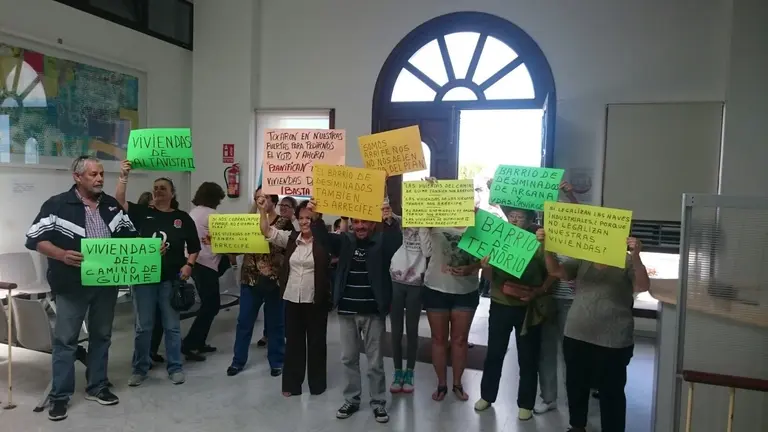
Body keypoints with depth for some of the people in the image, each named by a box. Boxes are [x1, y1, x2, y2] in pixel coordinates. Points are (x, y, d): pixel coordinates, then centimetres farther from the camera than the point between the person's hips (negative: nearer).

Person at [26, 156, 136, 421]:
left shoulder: (112, 205, 7)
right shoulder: (57, 205, -7)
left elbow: (130, 235, 13)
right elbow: (34, 239, -9)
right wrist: (61, 254, -25)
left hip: (106, 283, 5)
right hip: (72, 285, -4)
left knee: (101, 336, 14)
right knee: (65, 339, 3)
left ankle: (97, 387, 27)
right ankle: (60, 396, 15)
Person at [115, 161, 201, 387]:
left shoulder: (182, 218, 4)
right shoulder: (142, 213, 6)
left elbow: (194, 246, 6)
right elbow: (119, 201, -8)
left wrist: (188, 265, -9)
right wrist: (124, 176, -16)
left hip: (171, 279, 0)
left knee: (172, 326, 8)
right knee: (143, 327, 9)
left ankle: (175, 368, 20)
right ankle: (140, 369, 22)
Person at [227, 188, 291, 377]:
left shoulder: (284, 223, -2)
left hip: (274, 280, -2)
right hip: (250, 279, 3)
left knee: (275, 322, 9)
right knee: (244, 321, 8)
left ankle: (276, 362, 22)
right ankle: (238, 361, 23)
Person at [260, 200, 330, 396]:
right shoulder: (291, 238, 5)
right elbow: (267, 232, 1)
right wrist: (262, 210, -9)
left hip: (316, 300, -3)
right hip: (292, 299, 3)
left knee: (316, 341, 10)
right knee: (293, 341, 12)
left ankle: (317, 382, 26)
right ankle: (292, 383, 24)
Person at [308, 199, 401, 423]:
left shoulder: (383, 242, -3)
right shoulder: (345, 241, 2)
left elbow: (397, 238, -22)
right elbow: (324, 237, -13)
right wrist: (316, 219, -34)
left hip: (373, 312, -2)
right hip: (347, 311, 3)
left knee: (375, 360, 9)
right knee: (349, 358, 14)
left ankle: (378, 403, 23)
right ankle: (351, 400, 30)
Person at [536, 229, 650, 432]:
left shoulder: (627, 262, -5)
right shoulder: (583, 259, 6)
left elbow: (643, 286, -19)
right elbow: (556, 271, -1)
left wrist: (636, 256, -35)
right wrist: (547, 247, -17)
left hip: (612, 342, -4)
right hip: (576, 336, 5)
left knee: (611, 391, 8)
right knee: (576, 386, 19)